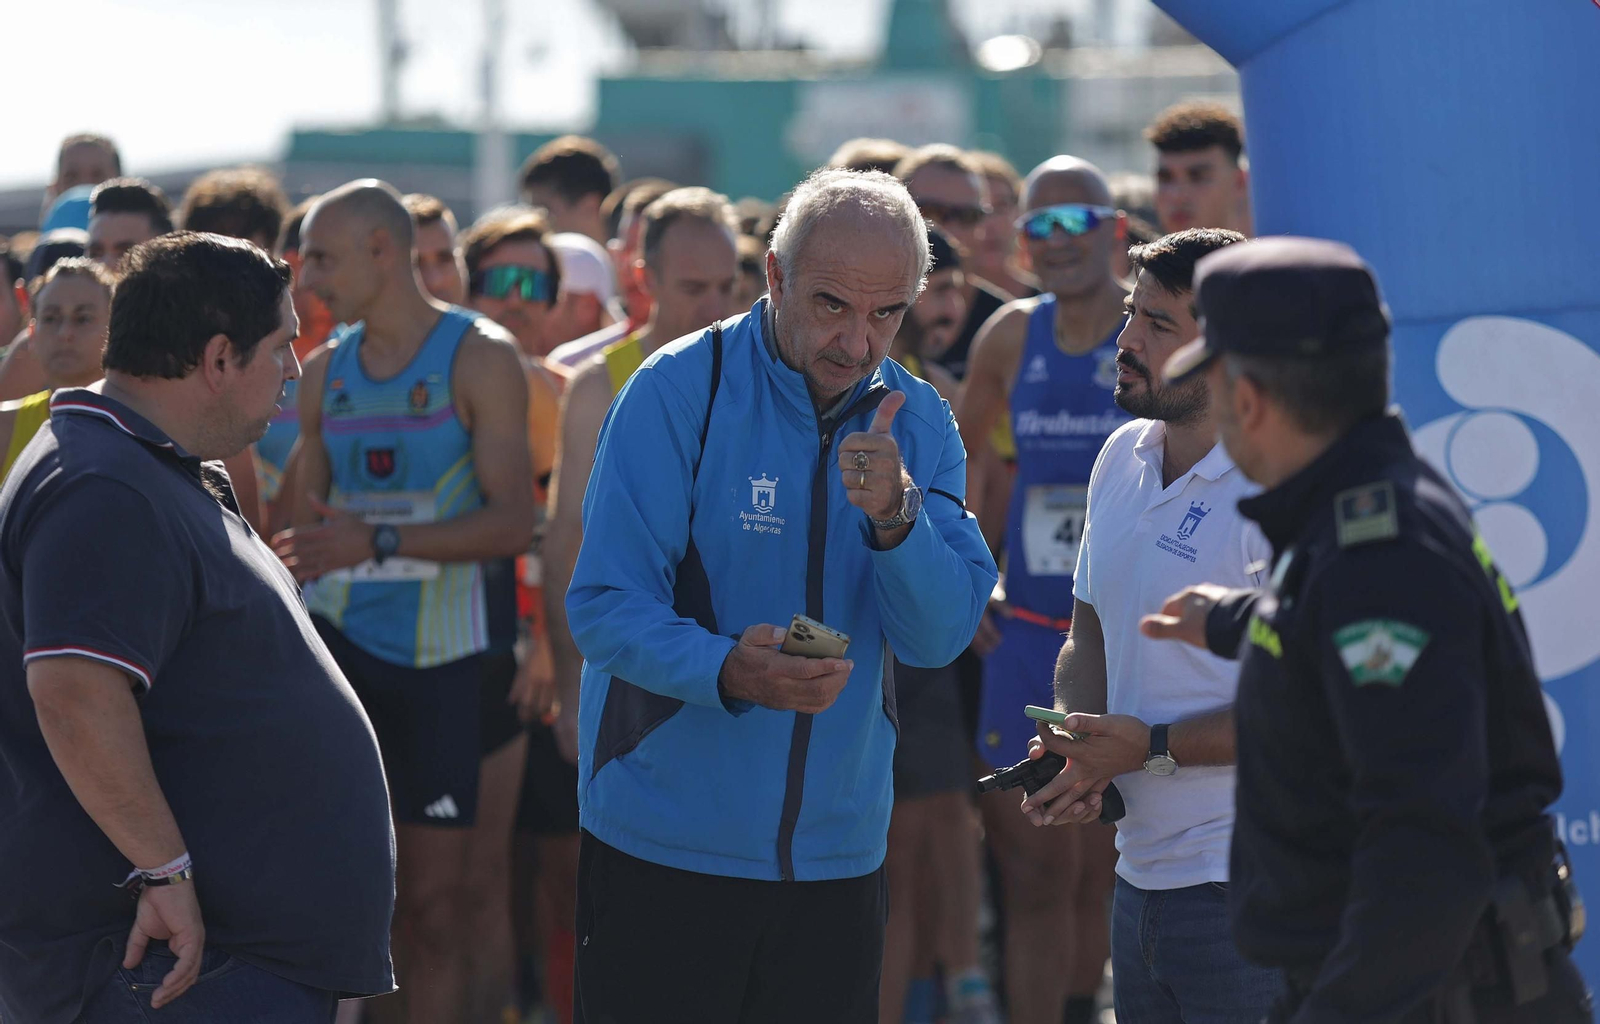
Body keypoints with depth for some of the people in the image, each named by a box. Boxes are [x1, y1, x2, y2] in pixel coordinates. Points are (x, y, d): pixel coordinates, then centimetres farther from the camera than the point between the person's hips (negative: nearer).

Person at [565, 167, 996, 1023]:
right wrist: (729, 671, -32)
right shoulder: (678, 392, -9)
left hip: (839, 850, 4)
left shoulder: (915, 422, 5)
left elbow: (938, 637, -4)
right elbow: (606, 608, -14)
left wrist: (895, 515, -23)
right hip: (664, 848, -4)